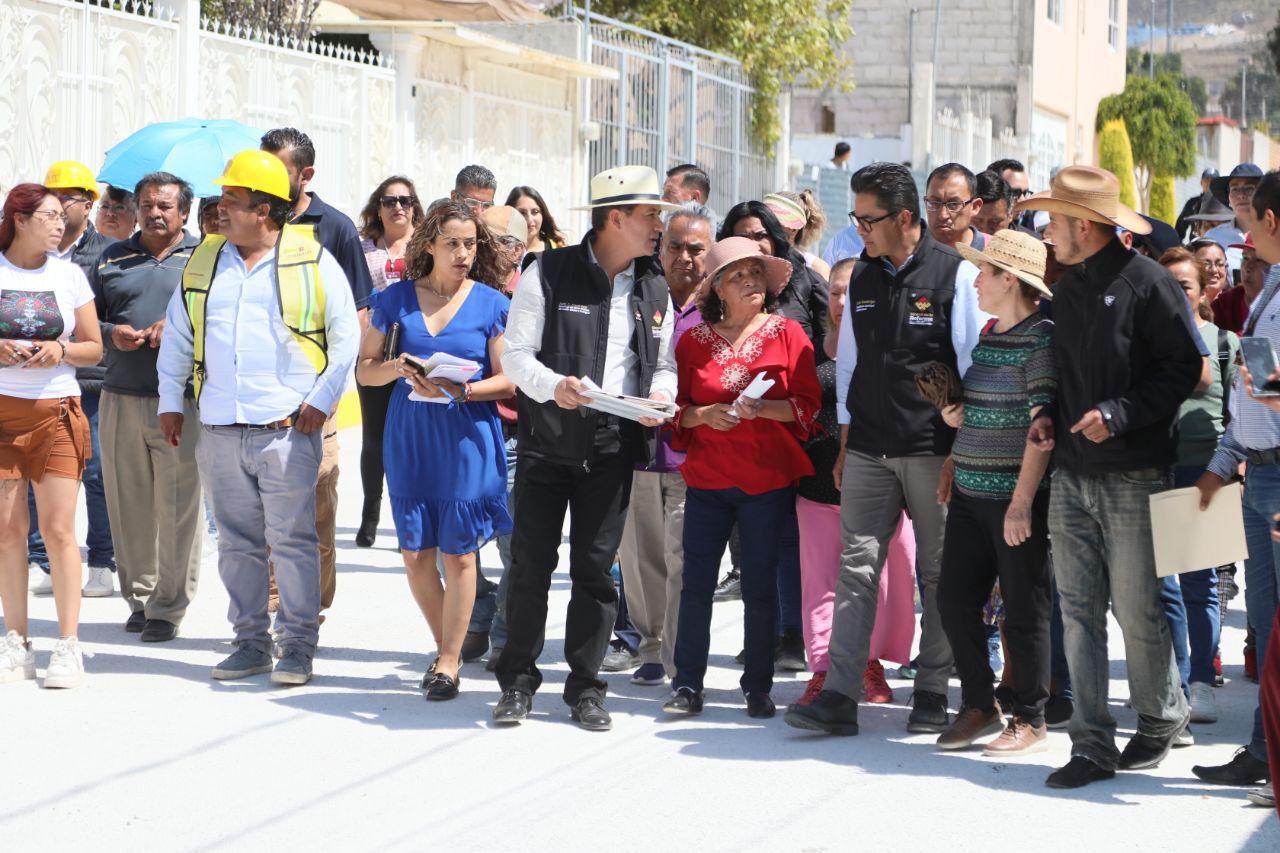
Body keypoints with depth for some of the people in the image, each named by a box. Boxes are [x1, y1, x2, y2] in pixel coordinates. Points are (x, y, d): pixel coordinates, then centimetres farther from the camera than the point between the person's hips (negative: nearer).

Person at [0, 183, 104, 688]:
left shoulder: (69, 275, 8)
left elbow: (94, 348, 10)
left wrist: (60, 351, -10)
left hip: (55, 409, 0)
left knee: (59, 530, -6)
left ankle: (68, 646, -3)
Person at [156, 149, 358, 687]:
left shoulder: (311, 260, 0)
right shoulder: (203, 261, 12)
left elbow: (346, 336, 2)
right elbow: (177, 337, 20)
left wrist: (322, 399, -6)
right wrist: (171, 401, 14)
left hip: (287, 428, -5)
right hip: (219, 430, 5)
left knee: (292, 540, -3)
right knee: (237, 543, 9)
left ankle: (298, 646, 4)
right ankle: (250, 642, 18)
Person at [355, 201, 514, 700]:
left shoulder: (492, 304, 1)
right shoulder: (396, 299, 6)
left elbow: (506, 380, -2)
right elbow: (365, 369, 8)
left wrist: (460, 391, -18)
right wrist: (396, 368, -13)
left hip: (468, 439, -2)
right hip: (409, 438, 2)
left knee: (458, 551, -2)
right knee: (415, 552, 4)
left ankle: (449, 660, 8)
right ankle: (445, 645, 22)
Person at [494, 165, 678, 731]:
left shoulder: (654, 289, 11)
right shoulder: (548, 273, -3)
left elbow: (664, 362, 17)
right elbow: (515, 355, -5)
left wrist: (661, 393, -6)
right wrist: (552, 386, -24)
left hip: (613, 447, 3)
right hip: (547, 442, -3)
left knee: (596, 568, 5)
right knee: (531, 564, -1)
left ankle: (585, 687, 15)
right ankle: (518, 681, 12)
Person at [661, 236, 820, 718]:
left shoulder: (787, 334, 2)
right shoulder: (694, 340, 7)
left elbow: (808, 405, -1)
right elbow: (676, 406, 9)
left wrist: (761, 409, -17)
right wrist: (704, 416, -11)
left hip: (768, 477, -1)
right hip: (707, 477, 1)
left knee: (760, 585, 2)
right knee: (696, 583, 0)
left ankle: (758, 687, 12)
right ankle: (687, 684, 8)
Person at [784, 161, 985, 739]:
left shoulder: (956, 276, -4)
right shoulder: (861, 280, 13)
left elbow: (976, 366, -3)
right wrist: (844, 447, 15)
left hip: (934, 449, -4)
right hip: (869, 451, 4)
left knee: (938, 573, 4)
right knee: (857, 567, -3)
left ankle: (932, 695, 12)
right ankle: (839, 696, -5)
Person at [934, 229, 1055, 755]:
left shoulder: (1040, 337, -11)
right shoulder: (989, 333, 15)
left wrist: (1022, 500, -21)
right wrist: (956, 415, 5)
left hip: (1016, 498, -8)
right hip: (970, 494, 8)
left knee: (1024, 609, 0)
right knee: (954, 598, 7)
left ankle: (1030, 721, 9)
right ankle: (979, 706, 20)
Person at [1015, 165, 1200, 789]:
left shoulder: (1146, 282, -8)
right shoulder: (1067, 288, 15)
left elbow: (1185, 367, -10)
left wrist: (1120, 414, -18)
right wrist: (1050, 416, 7)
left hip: (1133, 478, -6)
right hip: (1072, 474, 7)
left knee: (1137, 611, 0)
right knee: (1079, 612, 2)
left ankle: (1160, 720, 22)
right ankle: (1092, 744, 4)